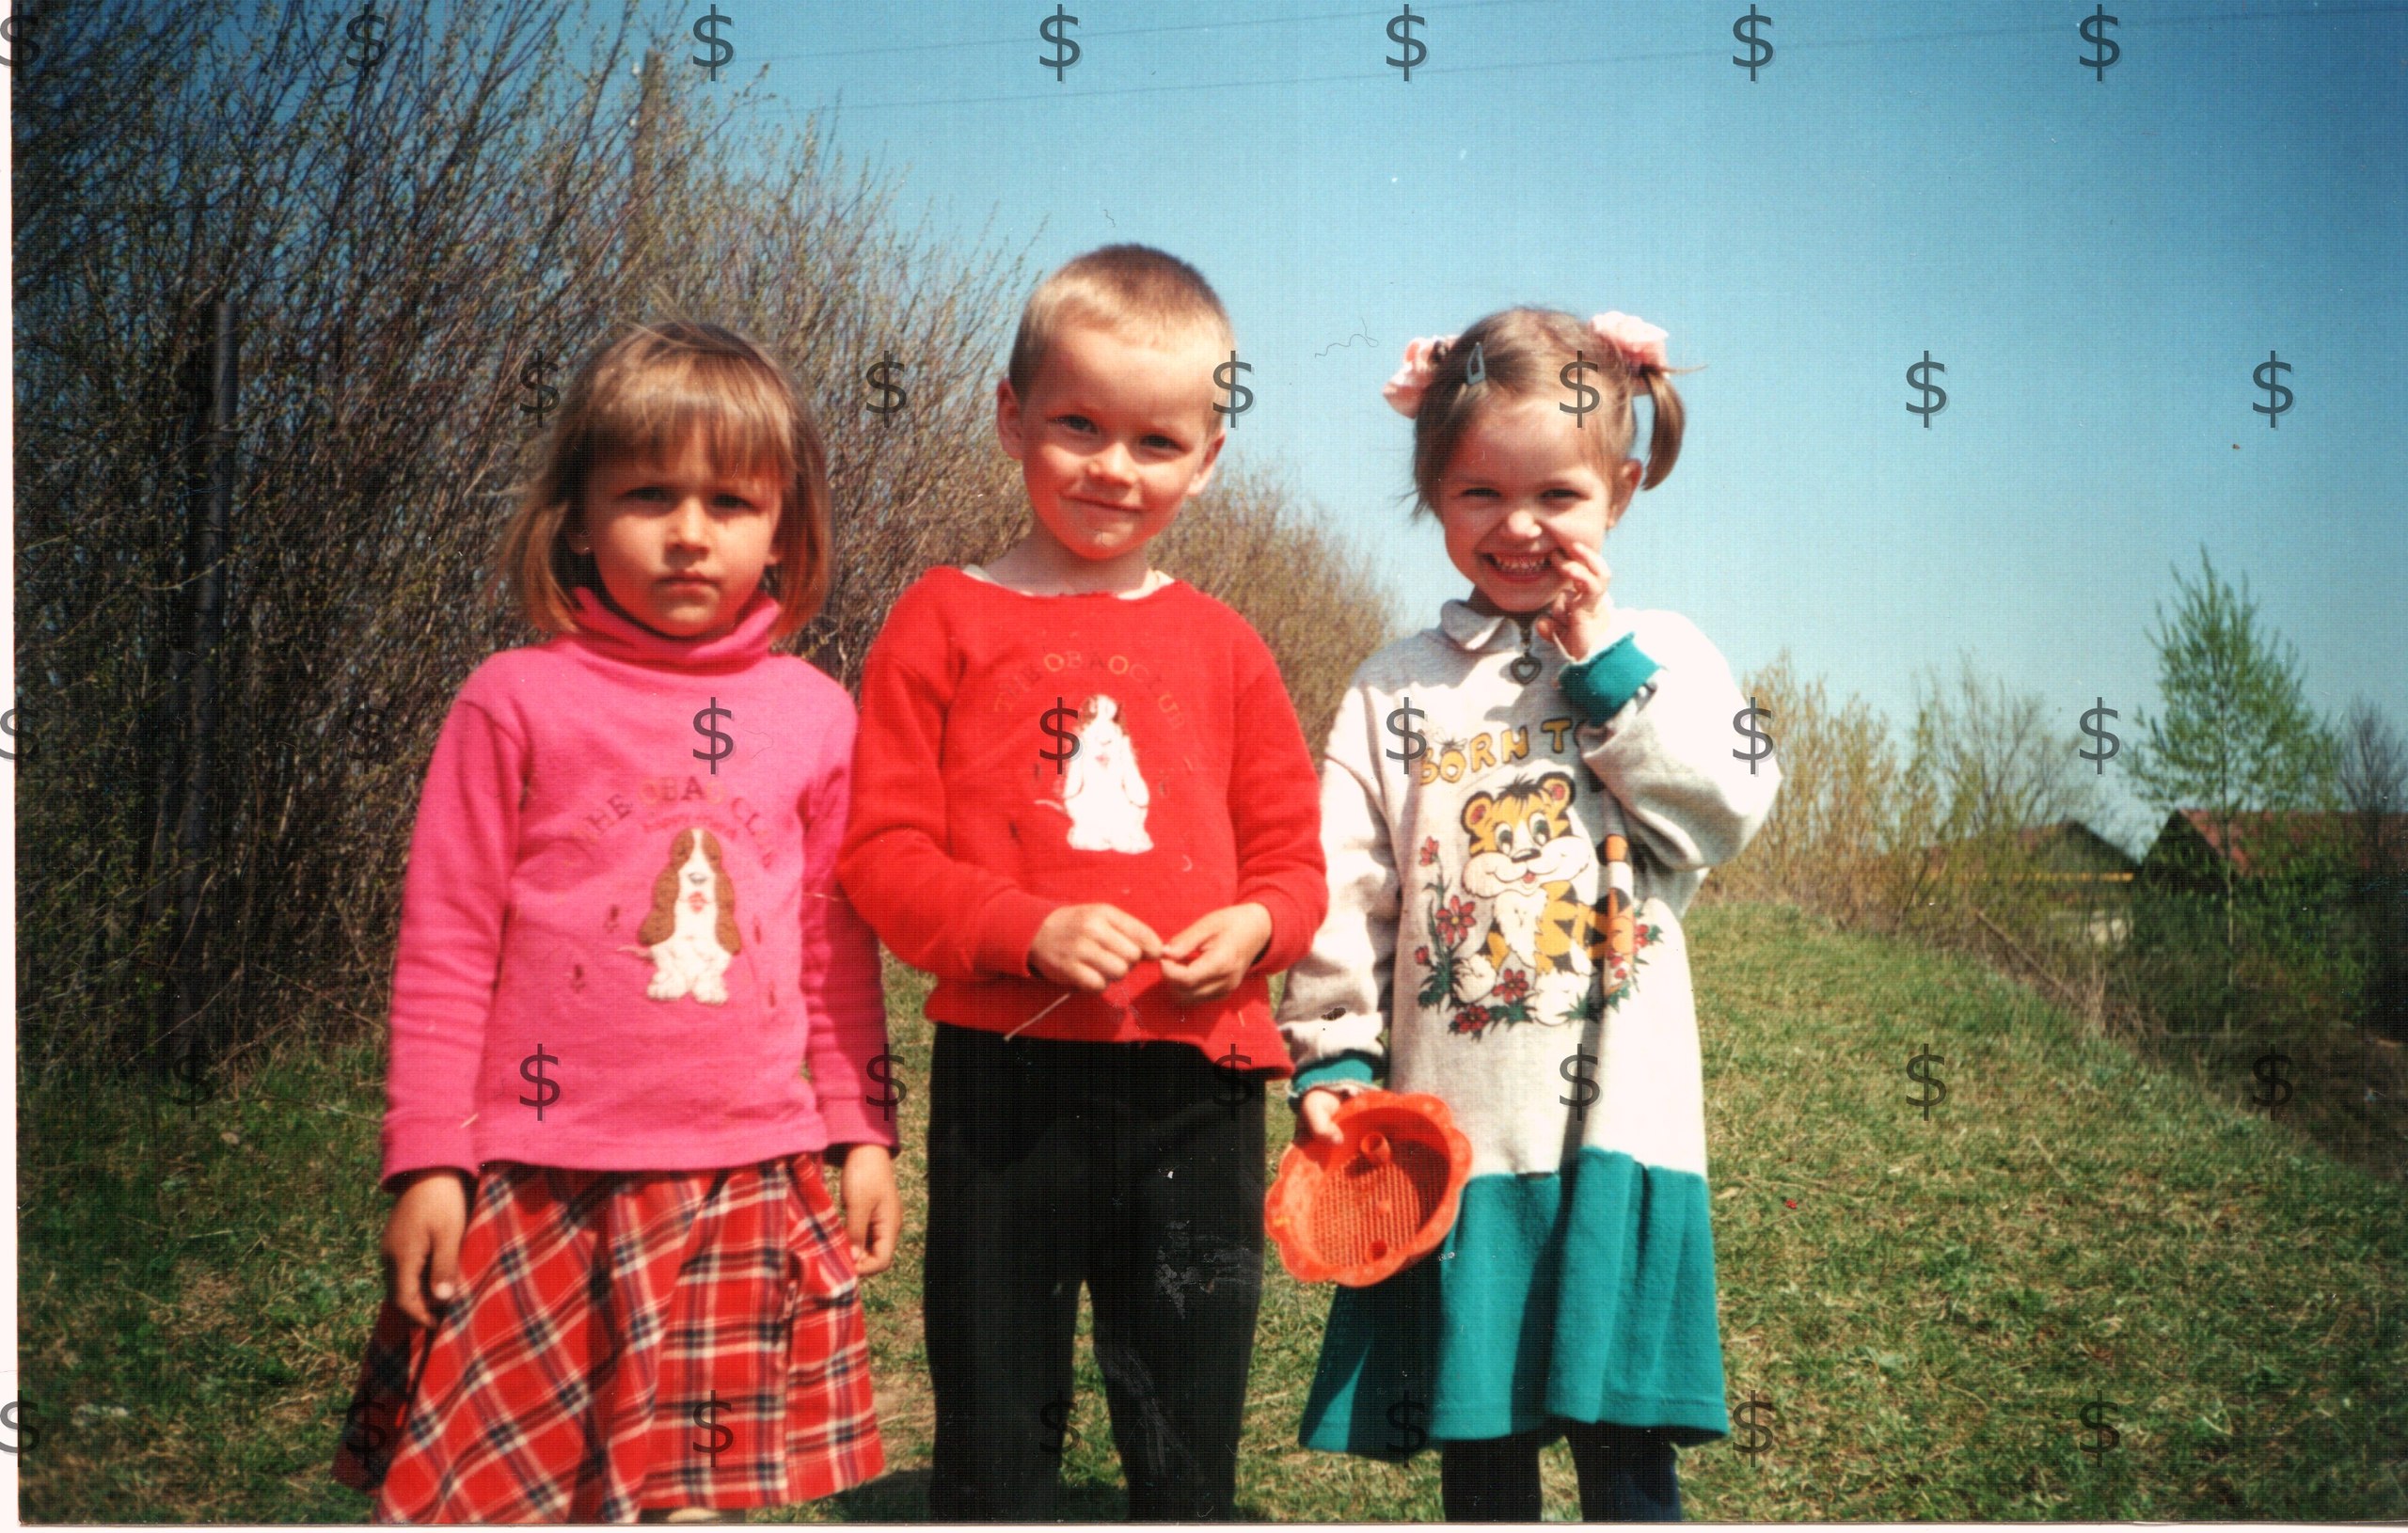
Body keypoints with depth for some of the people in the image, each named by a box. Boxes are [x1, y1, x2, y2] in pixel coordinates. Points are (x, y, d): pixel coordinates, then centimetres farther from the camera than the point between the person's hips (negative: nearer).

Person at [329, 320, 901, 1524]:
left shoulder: (814, 715, 5)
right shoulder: (517, 699, -3)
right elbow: (445, 940, -1)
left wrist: (861, 1131, 12)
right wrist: (426, 1158, -3)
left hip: (749, 1185, 2)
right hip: (539, 1185, -2)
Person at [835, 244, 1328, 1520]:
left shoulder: (1221, 648, 9)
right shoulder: (946, 620, 1)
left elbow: (1292, 855, 13)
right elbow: (882, 854, -4)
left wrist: (1255, 927, -9)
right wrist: (1030, 931, -18)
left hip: (1193, 1088, 2)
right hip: (1006, 1081, -2)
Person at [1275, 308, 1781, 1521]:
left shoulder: (1663, 656, 6)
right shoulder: (1395, 689, 7)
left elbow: (1726, 814, -10)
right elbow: (1345, 888, 3)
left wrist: (1608, 667, -10)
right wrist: (1329, 1057, -6)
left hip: (1617, 1113, -1)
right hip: (1451, 1116, 1)